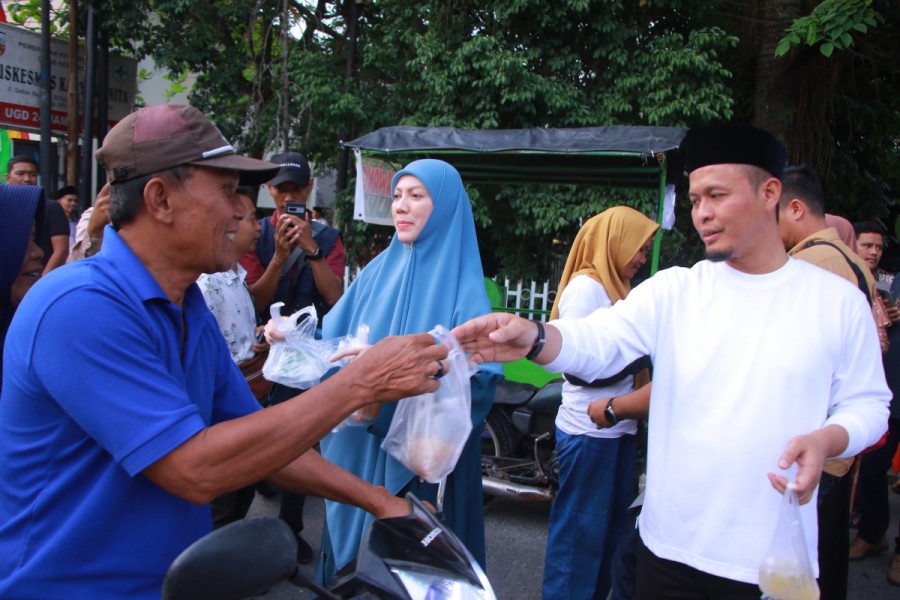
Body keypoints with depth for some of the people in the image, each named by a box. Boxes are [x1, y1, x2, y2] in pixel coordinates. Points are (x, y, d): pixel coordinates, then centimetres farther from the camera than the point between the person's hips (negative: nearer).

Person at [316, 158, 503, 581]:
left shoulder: (463, 287, -11)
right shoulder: (380, 269, 6)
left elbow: (477, 378, -21)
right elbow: (334, 338, 7)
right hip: (357, 449, 5)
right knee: (348, 544, 18)